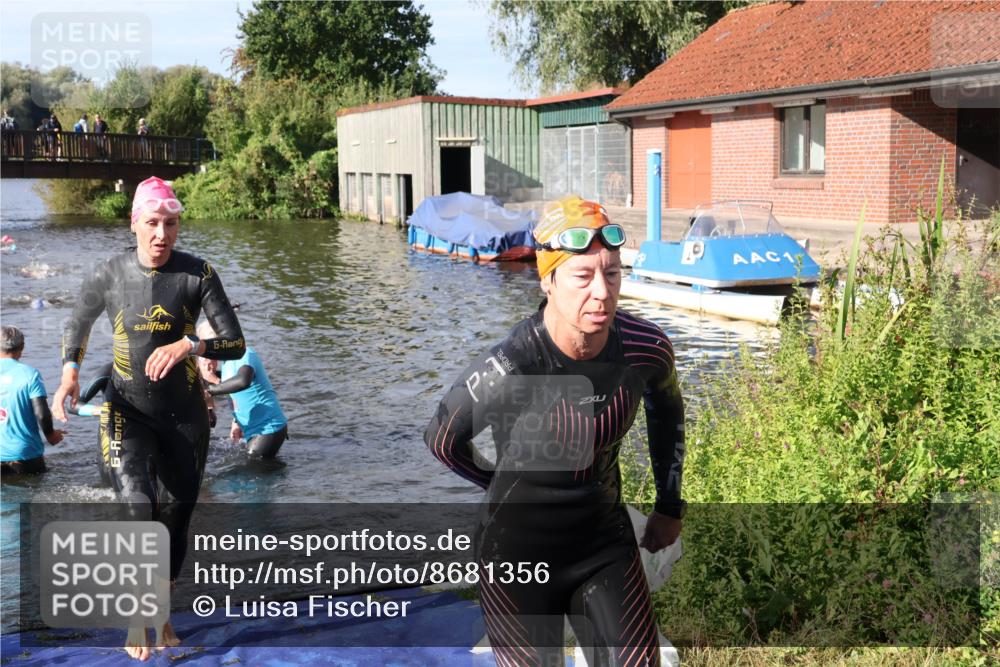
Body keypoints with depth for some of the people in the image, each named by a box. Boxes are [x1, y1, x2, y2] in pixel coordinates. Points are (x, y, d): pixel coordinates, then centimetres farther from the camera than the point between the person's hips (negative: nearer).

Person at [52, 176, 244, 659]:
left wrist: (189, 345, -28)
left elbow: (235, 344, -10)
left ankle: (164, 614, 33)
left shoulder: (198, 274, -9)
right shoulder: (109, 274, -6)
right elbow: (78, 324, 13)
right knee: (139, 511, -17)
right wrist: (70, 373, -4)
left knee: (177, 516, 11)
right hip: (128, 413, -1)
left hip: (184, 414, 1)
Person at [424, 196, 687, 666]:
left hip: (606, 542, 3)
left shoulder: (646, 348, -15)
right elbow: (442, 440, -8)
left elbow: (667, 411, 10)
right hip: (519, 551, -3)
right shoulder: (508, 370, -28)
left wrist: (670, 507, 16)